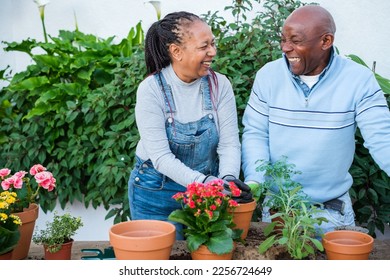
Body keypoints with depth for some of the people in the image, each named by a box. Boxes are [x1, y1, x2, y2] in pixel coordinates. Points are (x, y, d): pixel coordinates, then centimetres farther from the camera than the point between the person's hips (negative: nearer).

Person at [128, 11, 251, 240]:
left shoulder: (219, 84, -9)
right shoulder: (151, 89, -18)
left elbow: (229, 143, -8)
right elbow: (161, 156, -22)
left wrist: (228, 178, -28)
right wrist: (204, 182, -33)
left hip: (206, 188, 3)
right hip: (156, 192, -3)